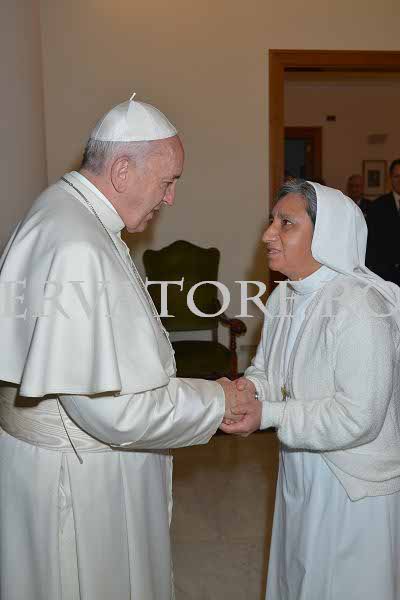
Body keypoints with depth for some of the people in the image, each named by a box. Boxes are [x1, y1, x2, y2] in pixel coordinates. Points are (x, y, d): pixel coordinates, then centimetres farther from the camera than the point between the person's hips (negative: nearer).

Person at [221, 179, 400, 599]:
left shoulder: (358, 308, -27)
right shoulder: (283, 299, -1)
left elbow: (358, 418, -29)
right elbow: (269, 371, 7)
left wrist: (268, 415, -29)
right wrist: (248, 387, -15)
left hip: (352, 488, -7)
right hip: (300, 470, 7)